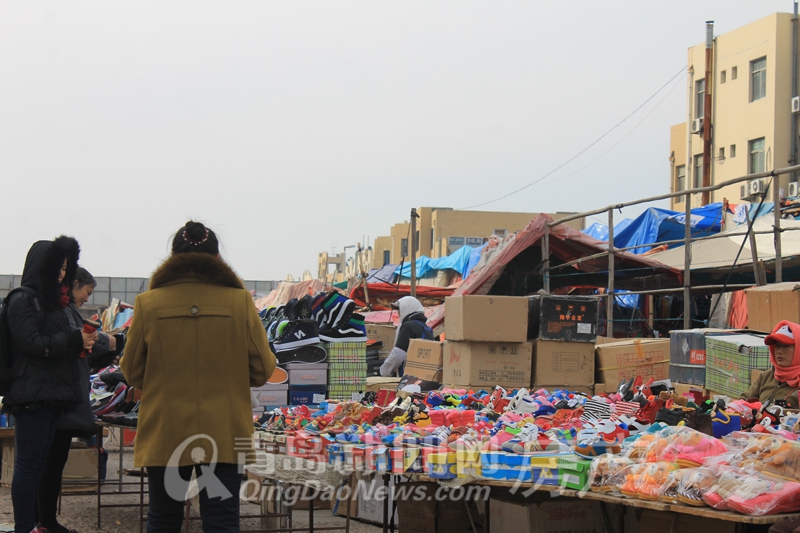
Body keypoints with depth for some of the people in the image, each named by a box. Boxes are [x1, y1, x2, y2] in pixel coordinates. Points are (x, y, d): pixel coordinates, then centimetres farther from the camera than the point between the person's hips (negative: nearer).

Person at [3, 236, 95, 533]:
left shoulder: (50, 300, 21)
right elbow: (31, 343, -15)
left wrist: (80, 343, 9)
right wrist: (74, 341, -14)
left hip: (52, 395, 9)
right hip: (32, 395, -9)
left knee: (38, 463, 9)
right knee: (28, 462, -8)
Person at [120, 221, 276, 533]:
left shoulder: (148, 303, -5)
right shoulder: (239, 300, -6)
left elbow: (132, 373, 3)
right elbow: (262, 371, -1)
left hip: (164, 434, 1)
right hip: (225, 436, -1)